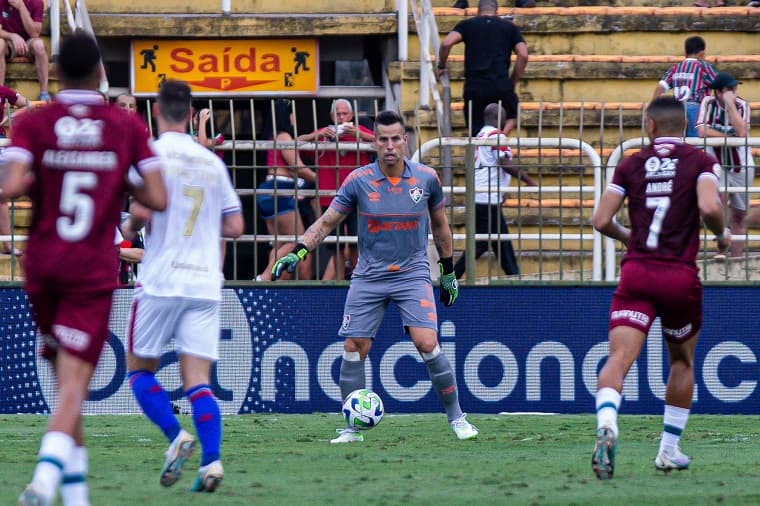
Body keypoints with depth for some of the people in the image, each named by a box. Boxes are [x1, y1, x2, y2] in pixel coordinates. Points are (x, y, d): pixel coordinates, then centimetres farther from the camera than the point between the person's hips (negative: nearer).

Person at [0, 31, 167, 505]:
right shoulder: (127, 126, 0)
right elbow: (158, 198, -5)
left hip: (42, 267, 2)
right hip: (93, 271, -2)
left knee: (65, 380, 17)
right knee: (74, 384, -8)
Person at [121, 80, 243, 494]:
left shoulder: (153, 153, -5)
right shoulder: (212, 161, 11)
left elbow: (142, 210, -17)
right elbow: (234, 227, 12)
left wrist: (129, 227, 5)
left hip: (161, 280, -4)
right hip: (205, 283, 4)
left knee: (139, 368, 11)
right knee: (197, 379, 0)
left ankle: (175, 435, -11)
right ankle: (211, 458, -19)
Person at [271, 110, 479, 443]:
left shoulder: (426, 178, -3)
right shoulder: (358, 181, -5)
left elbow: (439, 224, 12)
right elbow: (327, 222, 0)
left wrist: (448, 271, 17)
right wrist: (298, 252, -13)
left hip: (413, 274, -1)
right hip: (368, 277, 1)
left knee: (427, 344, -16)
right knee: (354, 348, -3)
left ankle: (456, 417, -1)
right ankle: (351, 427, 10)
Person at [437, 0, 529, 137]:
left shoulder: (467, 25, 13)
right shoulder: (510, 28, 15)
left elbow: (446, 43, -3)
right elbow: (523, 55, 4)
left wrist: (441, 66, 12)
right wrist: (513, 82, 13)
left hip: (474, 86, 0)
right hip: (501, 85, 0)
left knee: (475, 132, 10)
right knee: (512, 115, 25)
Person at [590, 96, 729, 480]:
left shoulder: (630, 165, 10)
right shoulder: (700, 161, 4)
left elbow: (601, 221, 6)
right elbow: (709, 208, -14)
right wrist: (722, 236, 7)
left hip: (636, 274, 0)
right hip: (680, 276, 0)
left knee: (619, 358, -11)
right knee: (682, 361, 21)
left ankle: (606, 424, -40)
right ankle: (669, 450, 23)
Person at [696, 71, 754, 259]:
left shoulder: (742, 105, -8)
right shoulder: (709, 103, -7)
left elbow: (741, 132, -24)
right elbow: (702, 131, -19)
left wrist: (730, 103, -24)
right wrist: (729, 138, -16)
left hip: (741, 166, 1)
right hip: (716, 164, -1)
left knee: (739, 215, 6)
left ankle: (737, 258, 12)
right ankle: (721, 251, -22)